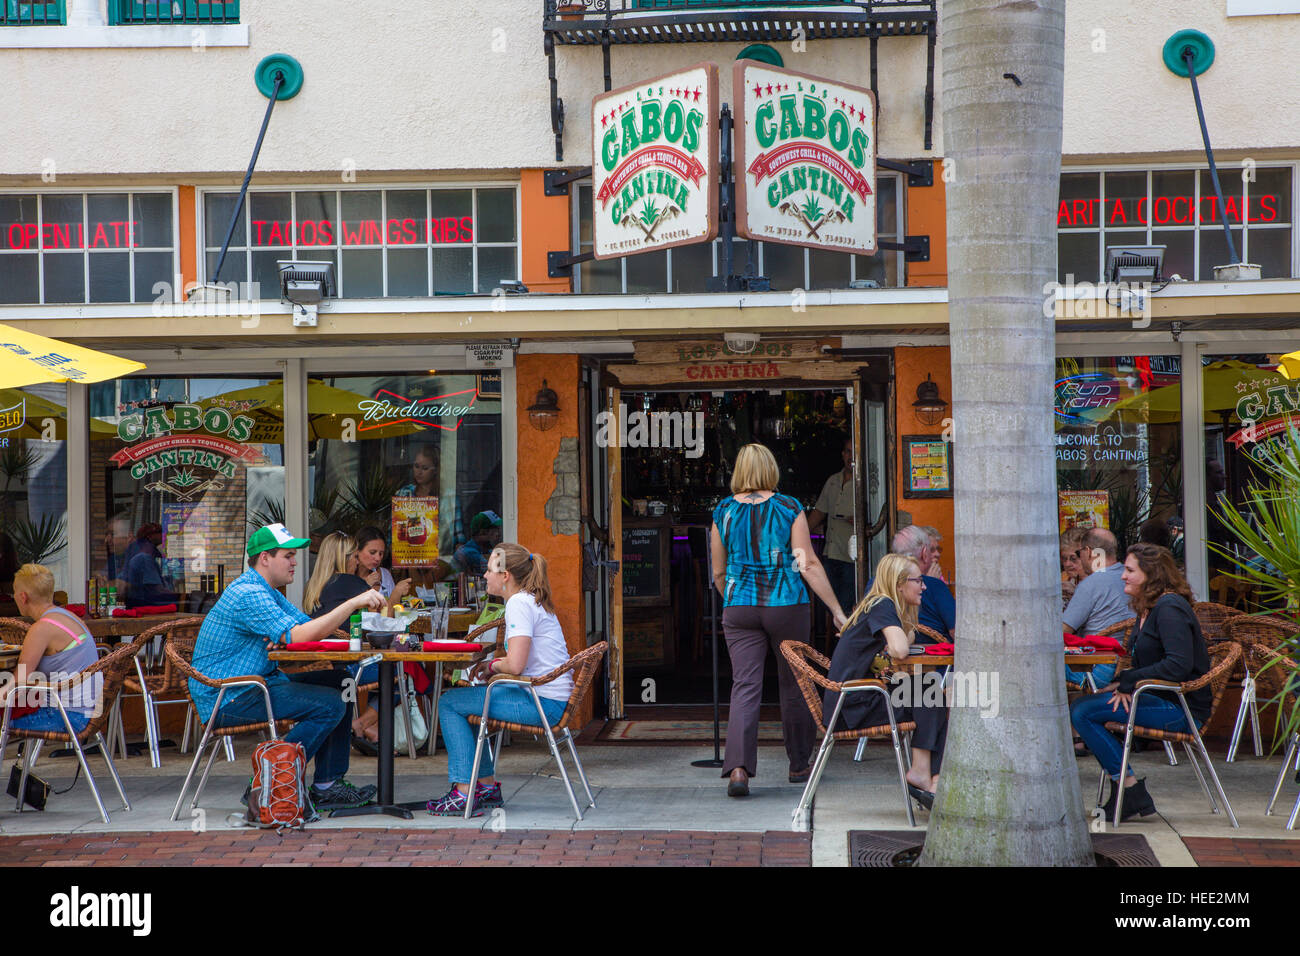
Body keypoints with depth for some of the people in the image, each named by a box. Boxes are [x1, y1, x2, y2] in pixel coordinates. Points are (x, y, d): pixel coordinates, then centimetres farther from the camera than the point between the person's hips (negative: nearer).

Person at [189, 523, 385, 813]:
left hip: (255, 684, 11)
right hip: (227, 699, -11)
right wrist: (353, 603, -26)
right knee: (330, 705, -20)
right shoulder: (248, 595, -20)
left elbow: (311, 626, 14)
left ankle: (327, 786, 4)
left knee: (339, 682, 6)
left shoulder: (266, 591, 17)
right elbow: (298, 636, -29)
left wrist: (356, 609, -6)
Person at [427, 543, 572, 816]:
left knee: (450, 703, -3)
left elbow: (515, 665, -24)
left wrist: (493, 665, -4)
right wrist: (493, 665, 7)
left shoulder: (519, 603, -16)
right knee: (467, 697, 25)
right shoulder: (534, 601, 16)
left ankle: (464, 793, -5)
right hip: (552, 700, 10)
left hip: (541, 702, -10)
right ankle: (487, 786, 22)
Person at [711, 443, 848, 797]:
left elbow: (719, 573, 10)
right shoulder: (789, 508, -4)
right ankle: (798, 765, 25)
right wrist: (836, 609, -3)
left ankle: (738, 767, -20)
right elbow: (808, 565, -8)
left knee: (745, 686, -3)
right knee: (793, 685, 14)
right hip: (787, 606, -1)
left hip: (739, 608, 1)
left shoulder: (723, 512, 3)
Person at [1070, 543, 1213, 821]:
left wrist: (1128, 682, -18)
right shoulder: (1148, 609, 18)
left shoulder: (1169, 608, -14)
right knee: (1079, 708, -2)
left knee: (1083, 711, -20)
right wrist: (1122, 683, -2)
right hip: (1163, 700, 10)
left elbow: (1179, 665, -25)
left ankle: (1130, 788, -12)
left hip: (1183, 709, -10)